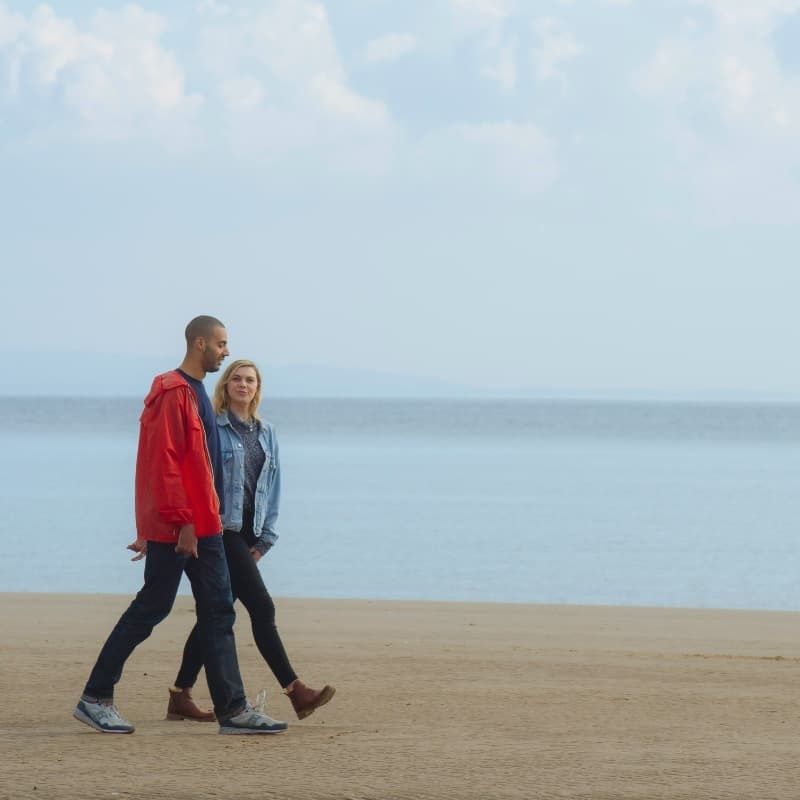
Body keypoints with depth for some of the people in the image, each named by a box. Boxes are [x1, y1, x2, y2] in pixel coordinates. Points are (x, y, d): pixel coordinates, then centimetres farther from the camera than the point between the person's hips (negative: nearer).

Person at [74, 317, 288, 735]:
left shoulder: (194, 393, 18)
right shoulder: (172, 393, -13)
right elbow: (163, 462, -19)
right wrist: (181, 520, -22)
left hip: (202, 524, 10)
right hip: (176, 527, -10)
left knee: (218, 611, 5)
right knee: (151, 607, -4)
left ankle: (232, 708, 5)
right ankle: (96, 697, 6)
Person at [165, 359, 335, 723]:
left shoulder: (266, 434, 15)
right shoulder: (211, 427, -4)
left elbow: (272, 485, 16)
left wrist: (265, 537, 9)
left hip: (248, 532, 7)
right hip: (221, 530, -7)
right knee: (262, 608, -11)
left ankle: (180, 697, 14)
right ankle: (296, 692, -12)